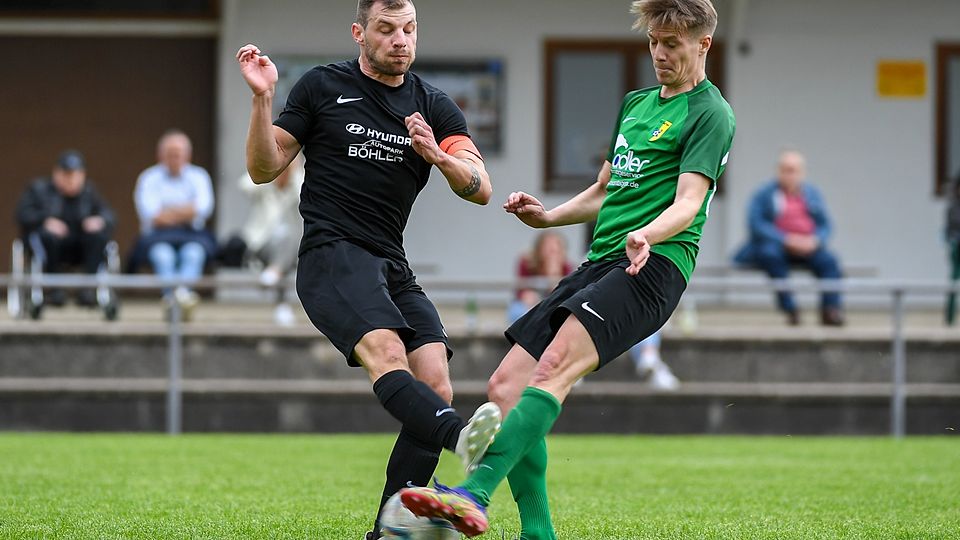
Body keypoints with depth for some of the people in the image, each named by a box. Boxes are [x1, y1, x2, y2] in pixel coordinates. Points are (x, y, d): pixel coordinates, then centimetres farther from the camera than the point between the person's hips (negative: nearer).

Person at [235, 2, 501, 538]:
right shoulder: (322, 87, 6)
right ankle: (463, 437, -60)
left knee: (435, 386, -12)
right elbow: (264, 169, 6)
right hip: (332, 255, -5)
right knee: (386, 353, -32)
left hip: (393, 267, 5)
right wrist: (263, 99, -9)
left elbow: (481, 188, 4)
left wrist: (439, 156, -16)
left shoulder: (435, 106, 14)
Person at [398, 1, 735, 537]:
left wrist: (646, 235, -35)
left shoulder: (710, 114, -1)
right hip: (600, 265, 9)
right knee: (506, 386, -2)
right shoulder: (636, 102, 25)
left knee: (555, 366, -30)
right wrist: (548, 216, 18)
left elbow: (688, 203, -15)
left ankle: (475, 495, -45)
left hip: (652, 267, -9)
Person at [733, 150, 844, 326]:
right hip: (774, 243, -2)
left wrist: (814, 240, -13)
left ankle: (831, 310, -31)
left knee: (828, 260, -27)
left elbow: (824, 225, 10)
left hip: (808, 245, 3)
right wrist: (786, 239, -18)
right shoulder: (764, 194, 4)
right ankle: (789, 310, -37)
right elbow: (756, 224, -7)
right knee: (771, 255, -37)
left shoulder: (812, 194, 14)